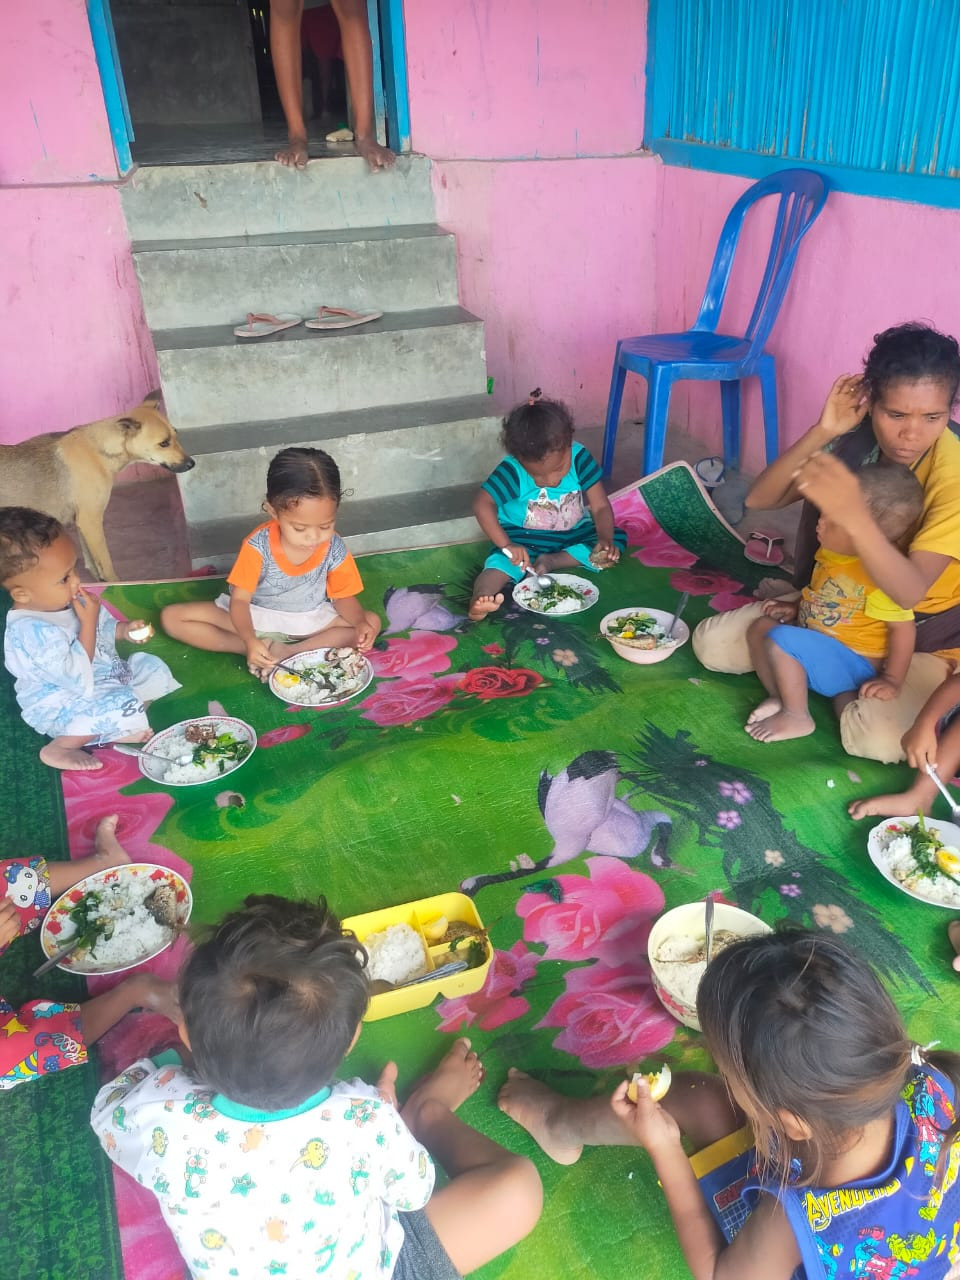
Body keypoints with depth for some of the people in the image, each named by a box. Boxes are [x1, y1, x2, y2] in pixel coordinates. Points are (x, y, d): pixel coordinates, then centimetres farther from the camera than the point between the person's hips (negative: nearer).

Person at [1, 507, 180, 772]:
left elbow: (103, 627, 15)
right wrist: (88, 623, -29)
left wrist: (125, 630, -5)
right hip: (63, 705, -10)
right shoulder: (33, 632, -32)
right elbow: (77, 677, -32)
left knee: (154, 669, 9)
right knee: (125, 710, -31)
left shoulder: (64, 600, -4)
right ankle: (60, 747, -13)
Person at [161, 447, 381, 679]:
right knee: (172, 617, -16)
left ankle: (285, 652, -26)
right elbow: (240, 599, -22)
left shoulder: (335, 549, -20)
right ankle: (253, 649, -23)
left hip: (309, 620, 1)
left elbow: (343, 596, -8)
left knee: (372, 622, -22)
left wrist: (360, 623, -30)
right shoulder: (258, 546, -25)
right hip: (256, 615, -1)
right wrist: (250, 641, -42)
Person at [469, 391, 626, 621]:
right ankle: (479, 600, -58)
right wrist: (506, 544, -44)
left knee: (618, 539, -16)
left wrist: (605, 540, -35)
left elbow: (600, 507, -15)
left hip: (574, 534, 4)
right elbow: (482, 505, -31)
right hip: (523, 537, -4)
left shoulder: (580, 458, -16)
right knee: (504, 559, -33)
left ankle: (551, 562, -23)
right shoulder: (512, 470, -21)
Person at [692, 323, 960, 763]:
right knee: (712, 643, -9)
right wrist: (821, 433, -32)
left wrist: (854, 516, -55)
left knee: (878, 736, -31)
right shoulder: (854, 437, -13)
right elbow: (759, 499, -18)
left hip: (921, 635, -4)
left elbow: (909, 592, -38)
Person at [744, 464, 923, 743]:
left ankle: (797, 717, -12)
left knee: (781, 640, -27)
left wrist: (892, 680, -21)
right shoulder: (832, 551, -2)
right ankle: (778, 697, 4)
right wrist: (796, 607, 7)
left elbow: (903, 627, -21)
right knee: (759, 628, 5)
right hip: (819, 647, 9)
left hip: (851, 664, -9)